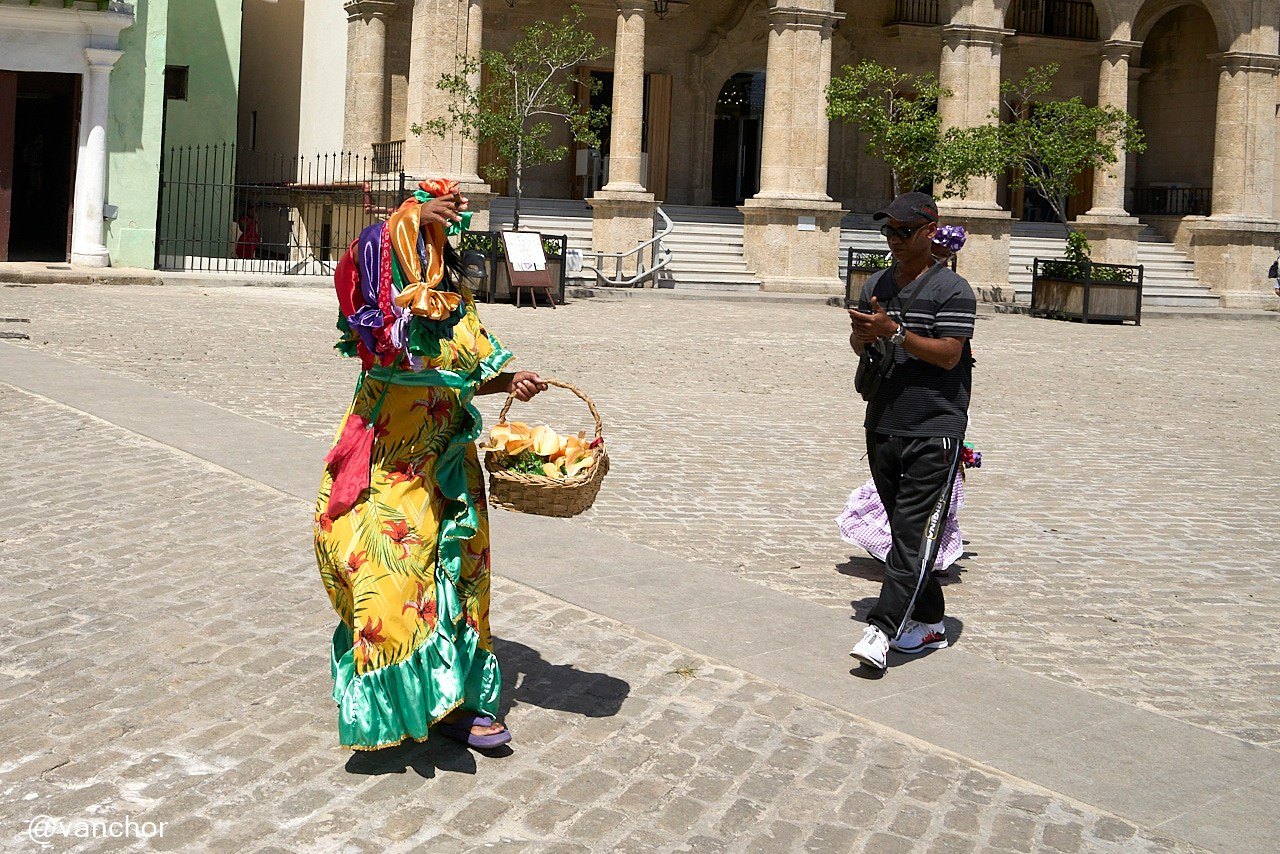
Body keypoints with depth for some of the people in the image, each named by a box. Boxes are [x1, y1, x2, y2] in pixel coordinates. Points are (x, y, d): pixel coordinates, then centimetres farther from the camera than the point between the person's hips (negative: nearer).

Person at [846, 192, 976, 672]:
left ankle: (882, 628, -18)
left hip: (934, 431, -7)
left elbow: (949, 353, -15)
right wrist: (863, 335, -3)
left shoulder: (952, 290, -6)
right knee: (904, 529, 12)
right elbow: (859, 346, 21)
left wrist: (893, 331, -22)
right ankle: (928, 622, 22)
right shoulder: (877, 285, 14)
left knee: (914, 532, -11)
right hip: (882, 427, 7)